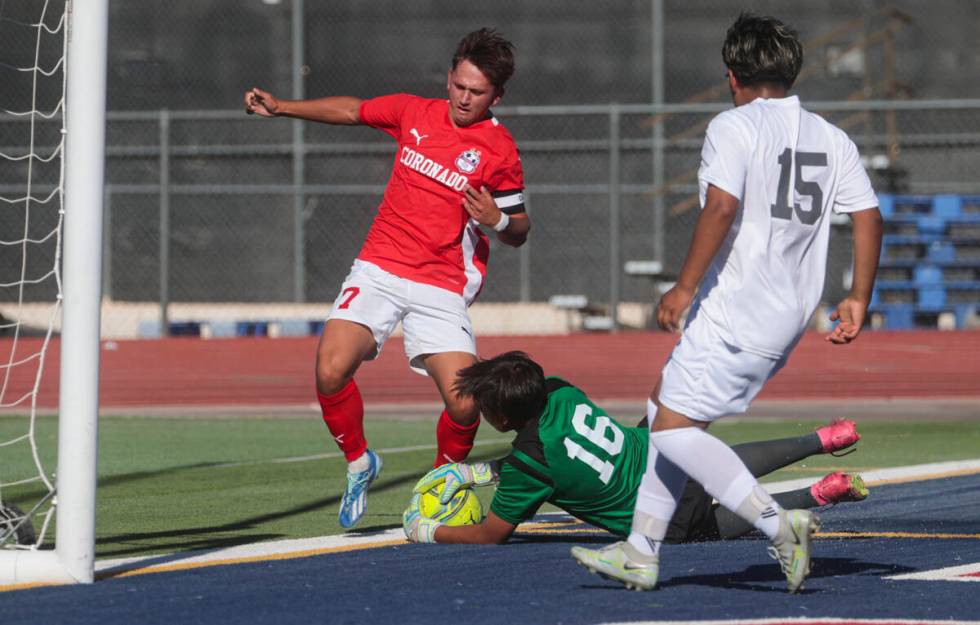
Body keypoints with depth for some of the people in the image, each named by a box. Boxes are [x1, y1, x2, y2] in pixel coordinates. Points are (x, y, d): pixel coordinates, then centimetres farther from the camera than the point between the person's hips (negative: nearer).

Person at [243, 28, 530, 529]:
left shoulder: (499, 150, -4)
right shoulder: (413, 113, 4)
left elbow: (519, 231, 5)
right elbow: (351, 111, 23)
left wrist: (497, 220, -18)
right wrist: (281, 108, 18)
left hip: (442, 288, -2)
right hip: (380, 270, 2)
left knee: (464, 405, -16)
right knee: (331, 370, -21)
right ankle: (358, 463, 8)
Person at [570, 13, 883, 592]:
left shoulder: (734, 127, -8)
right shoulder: (833, 139, 12)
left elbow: (722, 208, -20)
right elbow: (870, 218, 8)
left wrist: (685, 287, -16)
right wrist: (858, 299, 15)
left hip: (735, 312, -8)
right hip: (790, 317, 8)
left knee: (675, 428, -5)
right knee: (668, 414, 17)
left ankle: (778, 523, -18)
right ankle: (641, 552, 17)